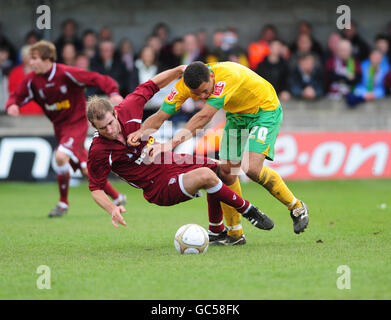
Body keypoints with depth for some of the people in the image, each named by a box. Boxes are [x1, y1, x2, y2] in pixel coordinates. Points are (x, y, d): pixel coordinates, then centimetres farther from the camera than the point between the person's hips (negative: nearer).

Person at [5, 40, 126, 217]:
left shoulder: (66, 73, -21)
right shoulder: (32, 80, -6)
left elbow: (97, 79, -19)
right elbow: (16, 97, -1)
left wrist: (113, 93, -35)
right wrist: (12, 106, -26)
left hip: (77, 123, -6)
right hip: (59, 126, 6)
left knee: (61, 156, -27)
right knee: (85, 170, 10)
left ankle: (63, 203, -10)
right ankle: (116, 197, 28)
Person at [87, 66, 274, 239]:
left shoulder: (126, 110, -12)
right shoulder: (98, 152, -22)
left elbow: (150, 86, 6)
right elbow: (95, 188, -12)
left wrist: (179, 70, 0)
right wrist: (112, 209, -28)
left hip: (171, 161, 7)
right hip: (159, 188, -7)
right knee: (204, 175, -27)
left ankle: (216, 231, 25)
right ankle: (246, 210, -3)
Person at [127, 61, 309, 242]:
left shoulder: (227, 76, -39)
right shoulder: (186, 84, -20)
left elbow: (204, 117, -44)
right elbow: (160, 116, -18)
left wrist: (172, 143, -50)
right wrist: (141, 131, -40)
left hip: (265, 111, -7)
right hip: (237, 115, 7)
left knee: (251, 168, -22)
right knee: (226, 170, -2)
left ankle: (296, 208, -1)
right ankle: (234, 233, 13)